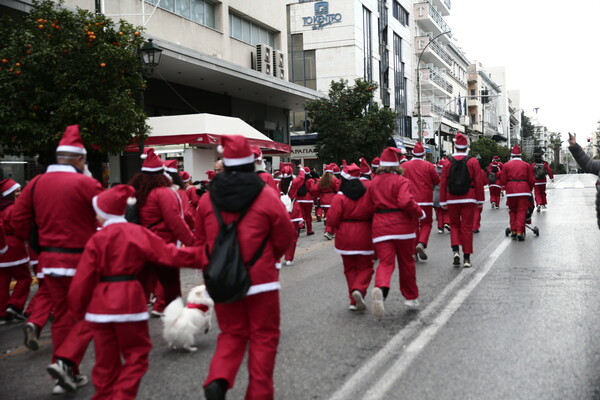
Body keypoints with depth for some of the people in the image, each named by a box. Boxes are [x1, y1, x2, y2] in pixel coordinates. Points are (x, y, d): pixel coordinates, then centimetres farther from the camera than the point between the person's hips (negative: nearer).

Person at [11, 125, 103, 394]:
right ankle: (65, 361, -9)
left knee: (62, 316, 15)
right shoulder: (85, 183, -12)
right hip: (80, 260, -6)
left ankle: (65, 376, 20)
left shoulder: (36, 183, 4)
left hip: (49, 259, 6)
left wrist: (32, 242, 17)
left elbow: (18, 219, 5)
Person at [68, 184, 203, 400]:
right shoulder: (138, 233, -2)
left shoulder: (96, 240, -2)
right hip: (129, 300, -1)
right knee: (136, 355, 12)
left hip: (100, 304, 1)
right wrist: (202, 256, 4)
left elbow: (83, 279, -2)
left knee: (106, 360, 13)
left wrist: (78, 309, 10)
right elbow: (169, 253, -3)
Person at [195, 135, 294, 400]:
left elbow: (201, 241, 8)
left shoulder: (207, 200, -1)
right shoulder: (267, 198, -10)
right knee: (263, 337, 12)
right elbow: (285, 238, -1)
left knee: (232, 333, 17)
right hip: (260, 279, -3)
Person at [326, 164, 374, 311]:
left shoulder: (339, 197, -10)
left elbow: (332, 220, -12)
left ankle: (354, 301, 12)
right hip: (364, 238, 0)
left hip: (345, 238, 0)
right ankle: (359, 289, -14)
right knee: (365, 267, 13)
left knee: (350, 268, 14)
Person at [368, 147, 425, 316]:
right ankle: (411, 297, 27)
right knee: (406, 262, 14)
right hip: (402, 226, -2)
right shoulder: (401, 181, -6)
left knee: (385, 262, -5)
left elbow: (371, 206, 15)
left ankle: (380, 289, -36)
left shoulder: (373, 183, 10)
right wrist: (420, 213, -6)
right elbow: (406, 202, -21)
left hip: (380, 227, 2)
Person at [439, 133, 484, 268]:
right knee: (467, 227, 5)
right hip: (469, 200, -1)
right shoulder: (473, 161, -4)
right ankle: (466, 258, 7)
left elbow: (443, 183, -1)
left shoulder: (447, 162, -1)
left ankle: (456, 250, -3)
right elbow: (478, 182, -4)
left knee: (454, 225, 17)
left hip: (452, 200, 1)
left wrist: (443, 201, 5)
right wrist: (480, 200, 4)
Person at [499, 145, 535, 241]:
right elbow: (531, 180, 5)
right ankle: (520, 232, -8)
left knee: (512, 211, 15)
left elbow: (503, 181, 4)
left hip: (511, 190, 0)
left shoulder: (506, 165, 6)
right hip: (523, 190, 0)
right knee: (522, 211, 1)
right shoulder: (526, 165, 8)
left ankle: (513, 230, 12)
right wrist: (530, 190, 21)